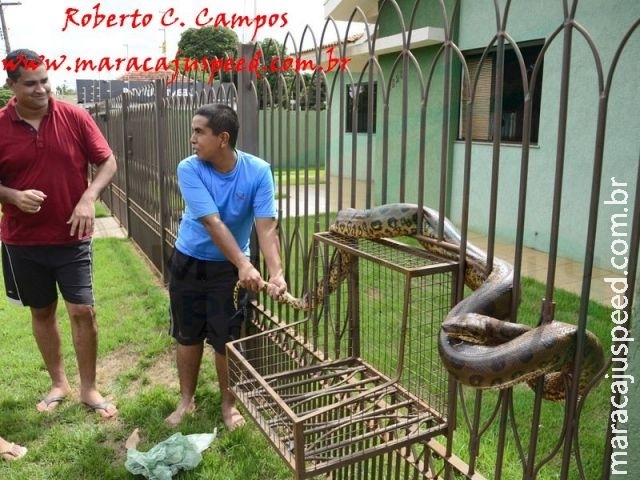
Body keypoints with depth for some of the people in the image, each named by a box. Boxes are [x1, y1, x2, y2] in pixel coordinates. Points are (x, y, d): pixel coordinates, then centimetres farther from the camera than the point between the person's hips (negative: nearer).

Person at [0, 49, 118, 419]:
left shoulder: (75, 117, -6)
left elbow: (108, 162, -2)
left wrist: (89, 198, -18)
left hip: (72, 238, -1)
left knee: (84, 311, -1)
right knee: (42, 312, 13)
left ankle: (89, 389, 16)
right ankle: (59, 383, 31)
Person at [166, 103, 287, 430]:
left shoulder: (258, 171, -19)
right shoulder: (189, 169, -19)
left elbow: (266, 227, -24)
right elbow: (213, 223, -27)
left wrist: (276, 273, -38)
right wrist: (245, 265, -37)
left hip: (228, 268, -1)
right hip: (188, 262, 1)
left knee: (226, 338, 5)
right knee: (188, 335, 13)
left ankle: (228, 403, 27)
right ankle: (186, 400, 32)